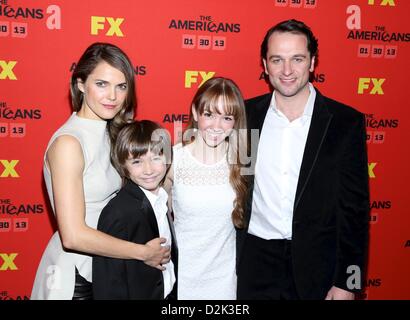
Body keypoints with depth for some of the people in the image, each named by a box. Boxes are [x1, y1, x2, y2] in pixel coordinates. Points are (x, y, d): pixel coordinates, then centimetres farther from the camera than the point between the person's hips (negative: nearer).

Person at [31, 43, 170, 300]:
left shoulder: (110, 132, 2)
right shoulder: (68, 142, -21)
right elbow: (74, 236, -26)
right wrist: (143, 253, -18)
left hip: (106, 265, 7)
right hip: (75, 276, -7)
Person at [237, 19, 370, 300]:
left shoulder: (346, 122, -7)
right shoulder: (245, 114, -1)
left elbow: (354, 208, -5)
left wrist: (347, 283, -7)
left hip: (316, 267, -1)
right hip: (254, 264, 2)